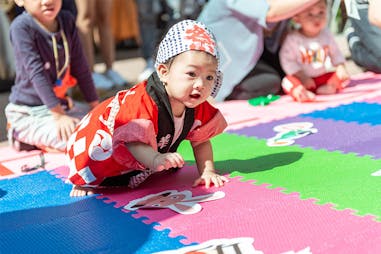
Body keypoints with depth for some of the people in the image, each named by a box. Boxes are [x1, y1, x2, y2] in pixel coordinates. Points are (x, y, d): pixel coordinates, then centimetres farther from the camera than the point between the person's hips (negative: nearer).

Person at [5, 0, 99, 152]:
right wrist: (58, 115, -25)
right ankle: (23, 137, 2)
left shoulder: (67, 21, 1)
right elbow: (37, 73, -22)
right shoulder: (21, 27, -18)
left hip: (61, 104, 7)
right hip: (28, 114, -7)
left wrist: (95, 106, 7)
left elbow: (80, 68, 6)